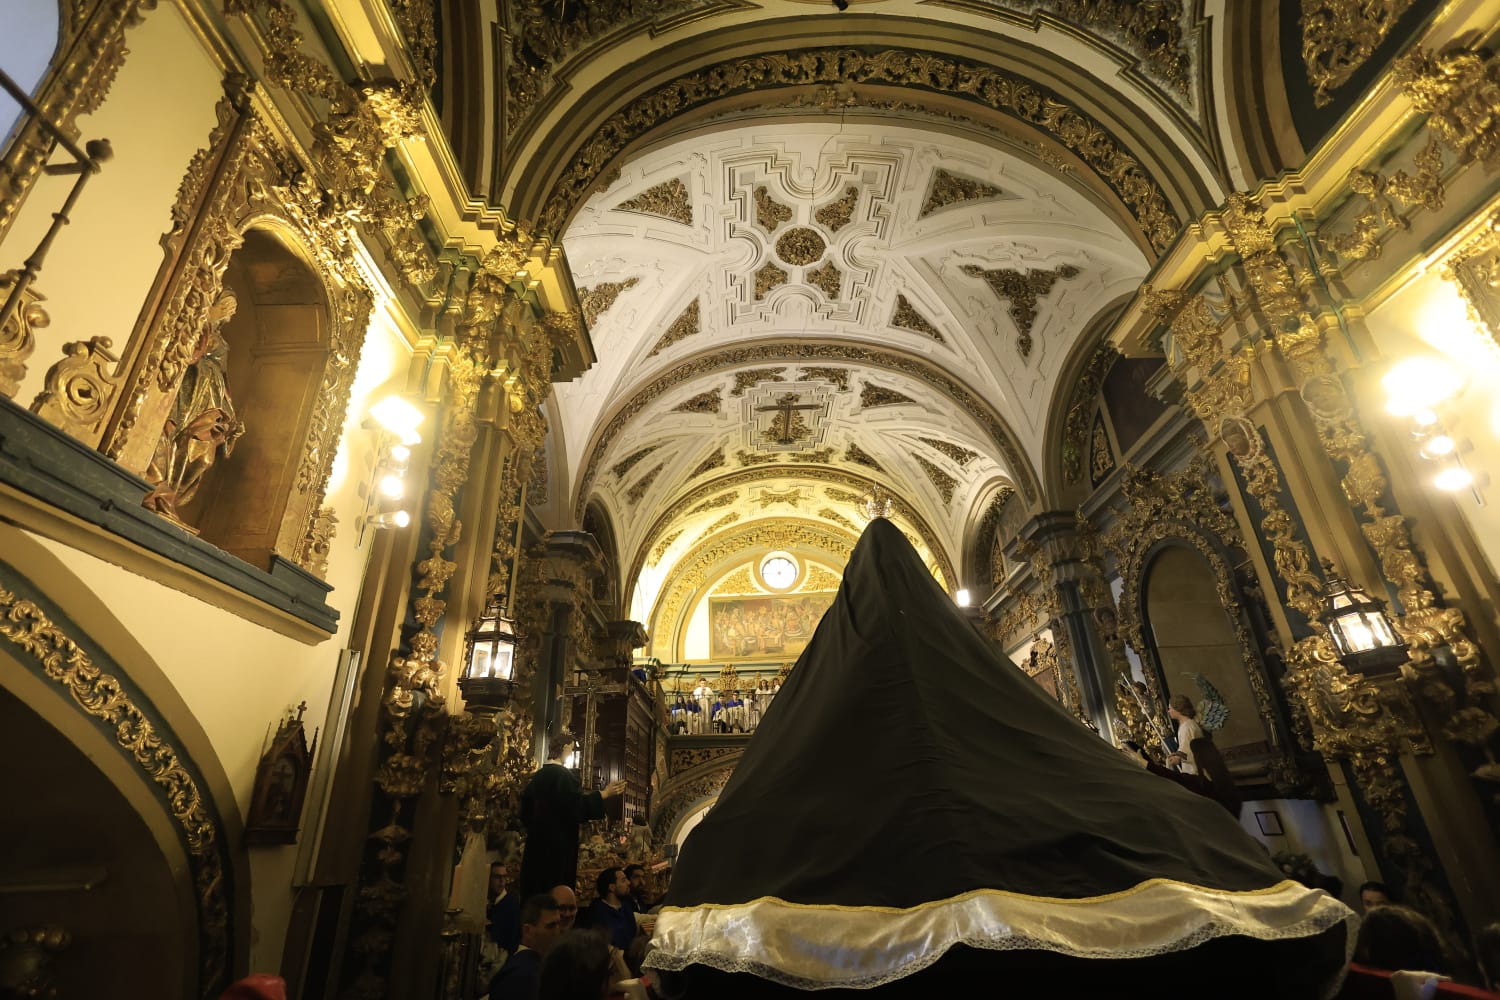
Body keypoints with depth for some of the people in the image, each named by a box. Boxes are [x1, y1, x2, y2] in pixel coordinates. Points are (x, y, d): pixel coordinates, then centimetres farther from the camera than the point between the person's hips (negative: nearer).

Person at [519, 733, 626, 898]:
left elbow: (526, 807, 20)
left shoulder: (538, 776, 11)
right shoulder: (562, 774, -15)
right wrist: (604, 794, -16)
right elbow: (578, 803, -23)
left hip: (537, 838, 9)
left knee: (535, 886, 14)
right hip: (558, 841, -9)